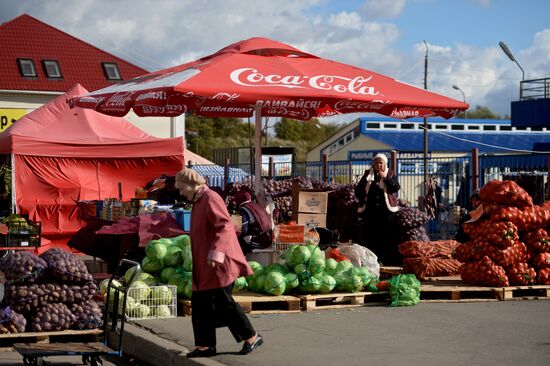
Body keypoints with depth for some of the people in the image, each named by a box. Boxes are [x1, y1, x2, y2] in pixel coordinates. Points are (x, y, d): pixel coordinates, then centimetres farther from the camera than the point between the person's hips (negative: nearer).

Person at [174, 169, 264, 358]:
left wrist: (216, 253, -32)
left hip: (218, 264, -10)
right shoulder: (198, 202, 16)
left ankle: (252, 337, 4)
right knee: (200, 303, 8)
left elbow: (225, 226, -23)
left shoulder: (210, 198, -13)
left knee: (222, 302, -7)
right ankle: (206, 345, 13)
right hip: (204, 266, 10)